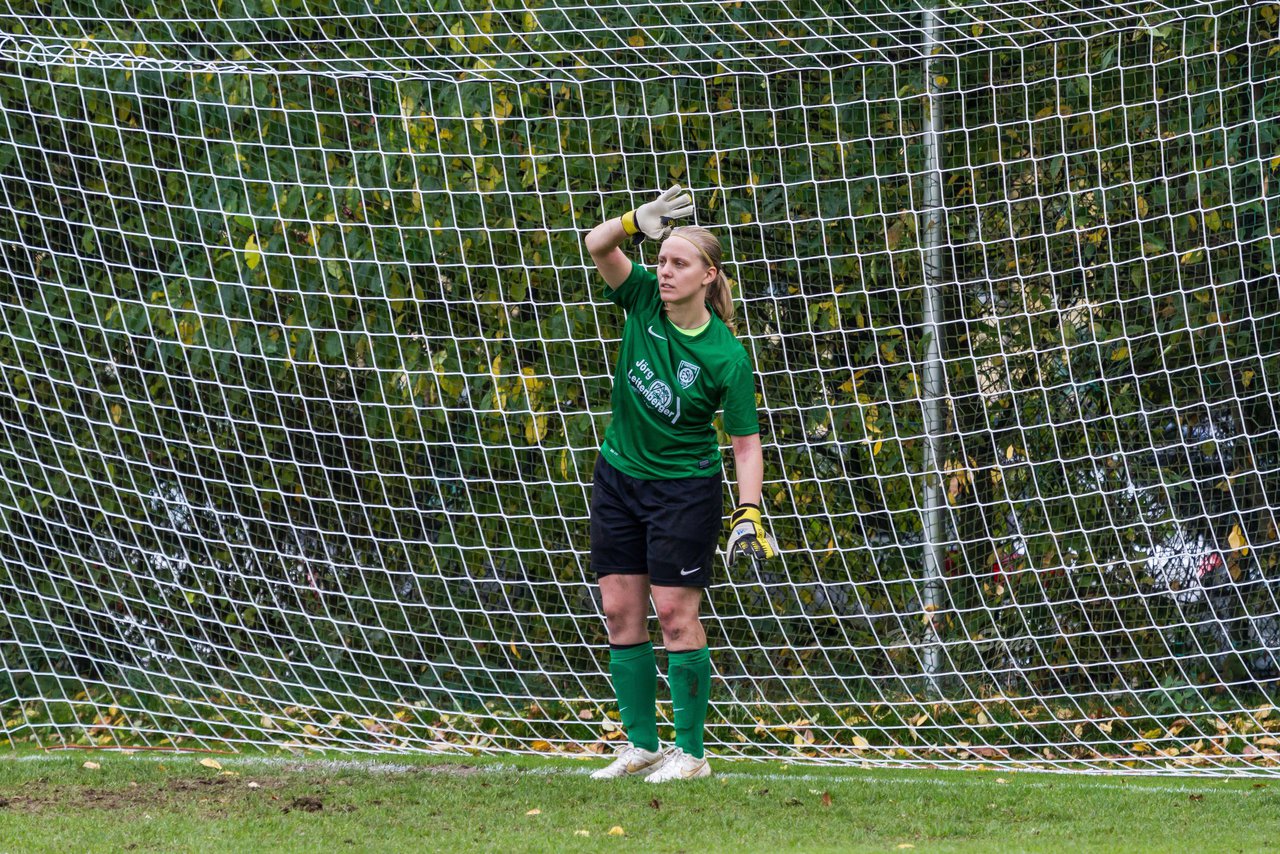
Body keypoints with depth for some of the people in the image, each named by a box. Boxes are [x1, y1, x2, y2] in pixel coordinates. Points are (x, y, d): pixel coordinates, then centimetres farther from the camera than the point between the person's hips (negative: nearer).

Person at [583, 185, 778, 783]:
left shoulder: (726, 357, -19)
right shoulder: (644, 300, -7)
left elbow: (746, 442, -15)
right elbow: (597, 245, -17)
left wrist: (749, 513, -25)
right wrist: (638, 222, -35)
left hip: (684, 487, -5)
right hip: (619, 476, 5)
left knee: (674, 613, -6)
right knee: (620, 610, 5)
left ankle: (690, 752, 1)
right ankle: (641, 745, 12)